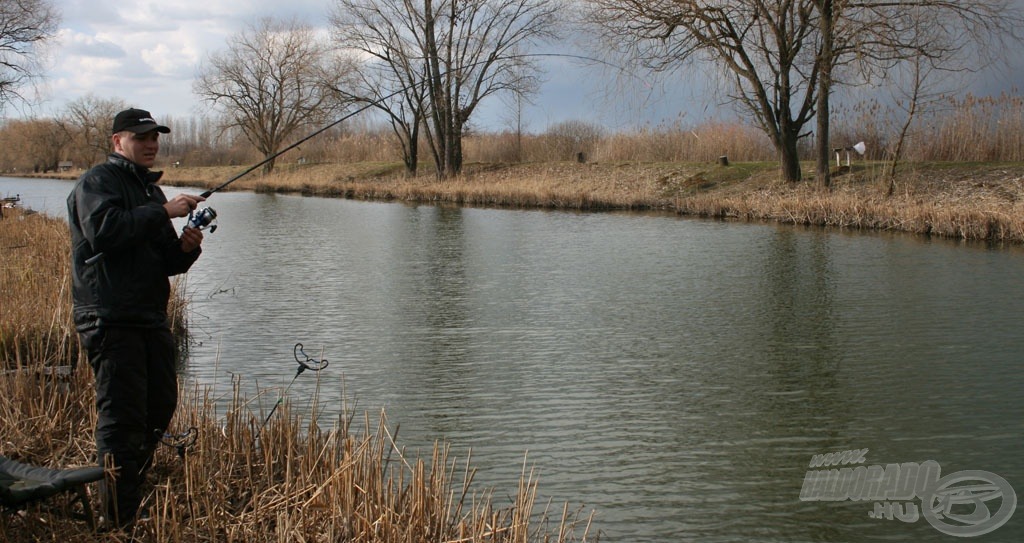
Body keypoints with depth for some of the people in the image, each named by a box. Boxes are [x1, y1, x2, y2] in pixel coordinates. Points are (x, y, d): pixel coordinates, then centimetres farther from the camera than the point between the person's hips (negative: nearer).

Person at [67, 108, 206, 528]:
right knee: (122, 418, -10)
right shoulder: (98, 181, -3)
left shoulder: (150, 190, 22)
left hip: (151, 319, 9)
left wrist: (186, 248, -1)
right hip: (110, 320, -9)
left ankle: (130, 501, 29)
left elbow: (167, 263, 21)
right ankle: (118, 520, -6)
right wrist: (162, 212, -20)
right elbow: (103, 230, -23)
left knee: (160, 408, 12)